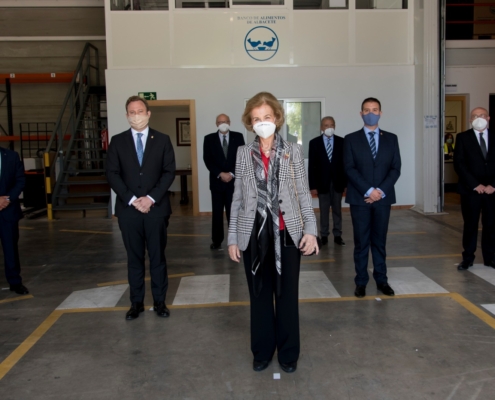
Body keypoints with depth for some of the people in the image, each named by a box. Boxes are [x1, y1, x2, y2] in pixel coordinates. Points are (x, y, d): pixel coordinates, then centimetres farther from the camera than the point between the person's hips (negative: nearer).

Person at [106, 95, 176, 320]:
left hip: (156, 207, 0)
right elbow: (112, 174, 0)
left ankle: (159, 301, 17)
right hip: (128, 209, 1)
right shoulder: (117, 141, 6)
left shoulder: (162, 140, 5)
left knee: (158, 256, 7)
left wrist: (151, 198, -12)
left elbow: (169, 172, -1)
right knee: (134, 258, 8)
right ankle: (136, 302, 17)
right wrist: (132, 199, -11)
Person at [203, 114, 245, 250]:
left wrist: (232, 174, -10)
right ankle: (217, 241, 11)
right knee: (217, 213, 3)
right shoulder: (209, 138, 5)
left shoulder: (238, 137, 5)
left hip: (234, 180, 0)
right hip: (217, 180, 1)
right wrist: (220, 174, -12)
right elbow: (207, 160, -1)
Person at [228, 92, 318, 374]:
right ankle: (262, 351, 28)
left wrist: (310, 229, -9)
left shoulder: (294, 151, 1)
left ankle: (288, 353, 25)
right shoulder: (244, 153, 4)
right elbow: (238, 198, 6)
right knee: (260, 295, 12)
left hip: (287, 233, -1)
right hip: (254, 234, 1)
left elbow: (304, 194, 1)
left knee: (287, 295, 8)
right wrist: (233, 238, 3)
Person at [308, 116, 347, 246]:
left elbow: (345, 163, 1)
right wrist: (313, 185, -7)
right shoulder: (314, 143, -2)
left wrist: (346, 182, -3)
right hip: (322, 182, -1)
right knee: (324, 211, 6)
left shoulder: (341, 142, 0)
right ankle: (324, 236, 15)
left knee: (337, 210, 8)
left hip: (337, 182, 1)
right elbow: (311, 166, -3)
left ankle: (337, 235, 16)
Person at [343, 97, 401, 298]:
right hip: (359, 198, -2)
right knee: (361, 242, 3)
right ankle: (361, 282, 11)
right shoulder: (351, 139, 2)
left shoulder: (391, 138, 8)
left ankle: (381, 280, 18)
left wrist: (381, 190, -11)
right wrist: (368, 190, -15)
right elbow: (349, 169, -6)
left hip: (383, 197, 2)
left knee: (380, 241, 9)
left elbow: (396, 168, 2)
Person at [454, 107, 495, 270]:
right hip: (470, 190, -2)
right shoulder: (463, 137, 2)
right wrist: (475, 185, -11)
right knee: (470, 225, 4)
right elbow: (459, 164, -5)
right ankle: (467, 258, 12)